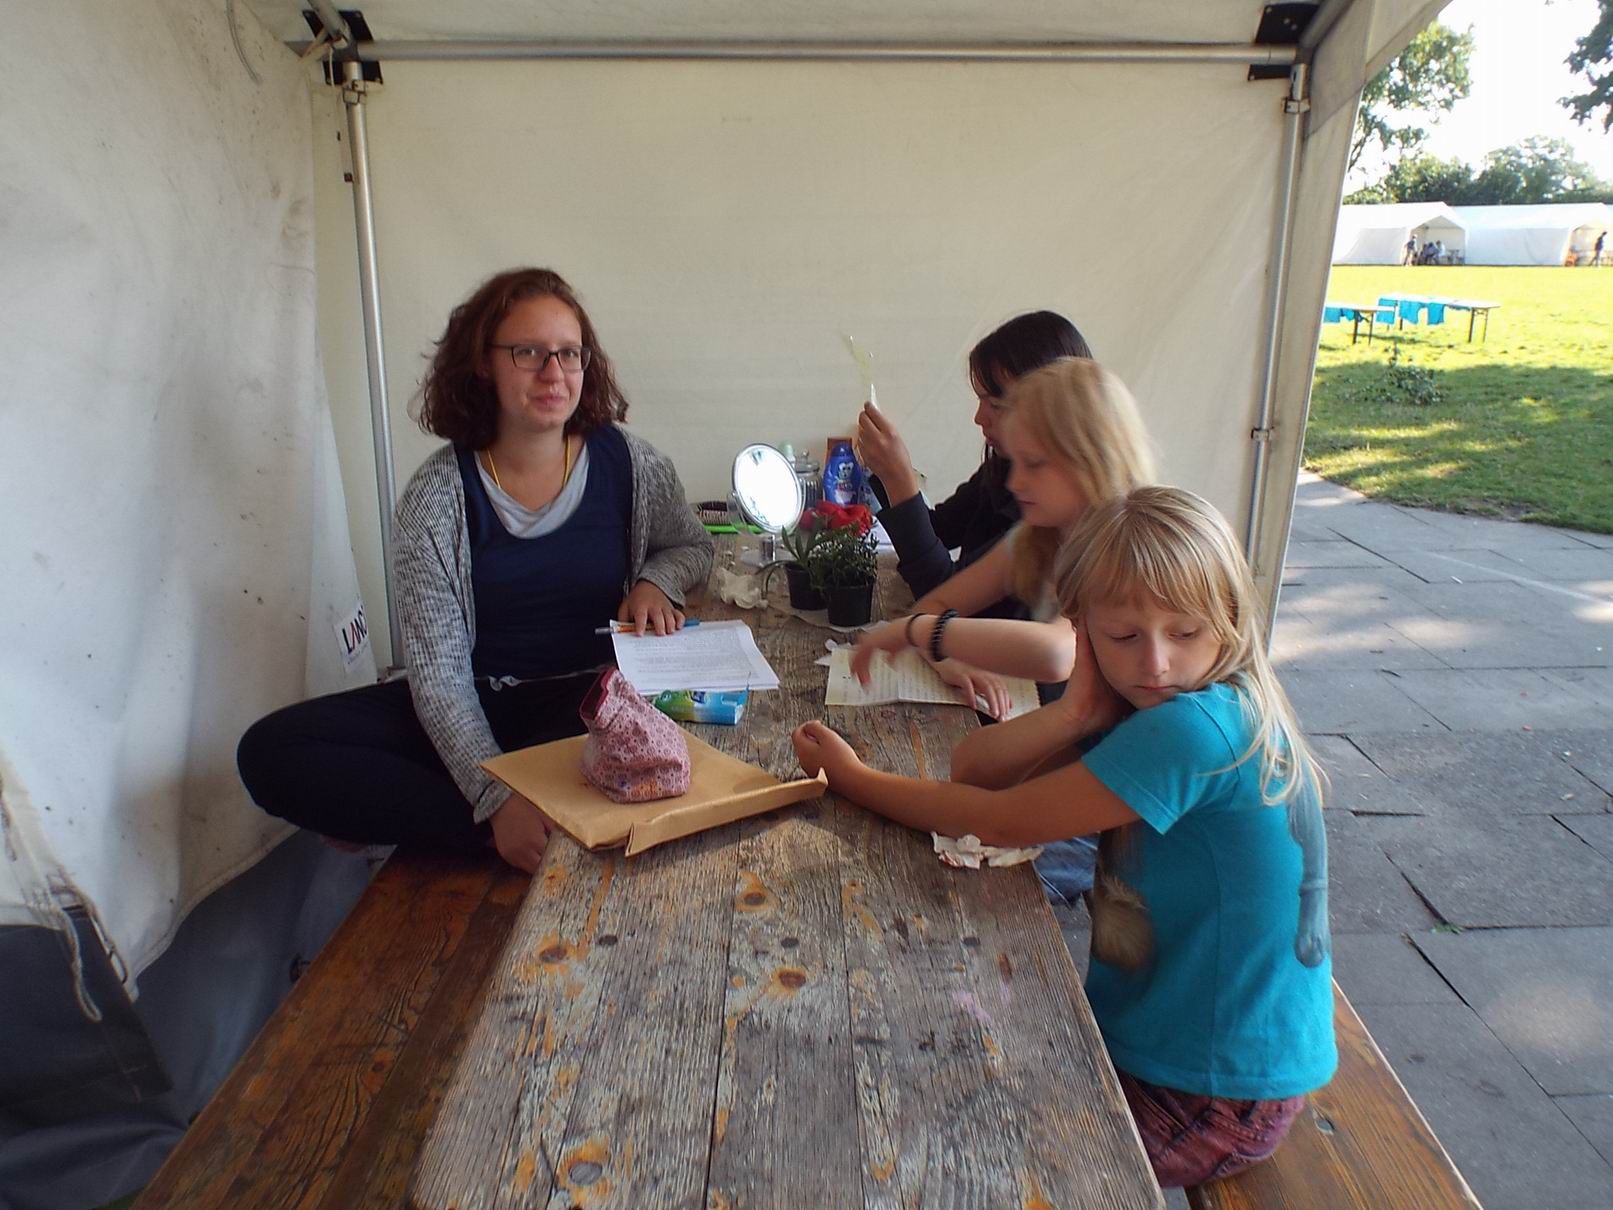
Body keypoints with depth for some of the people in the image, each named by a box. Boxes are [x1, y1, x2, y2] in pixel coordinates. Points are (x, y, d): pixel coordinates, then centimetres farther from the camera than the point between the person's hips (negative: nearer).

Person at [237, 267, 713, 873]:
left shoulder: (629, 463, -4)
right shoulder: (439, 491, -9)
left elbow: (692, 544, 17)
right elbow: (437, 669, -12)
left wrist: (655, 580, -9)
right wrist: (496, 797, -26)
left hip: (596, 705, -2)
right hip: (478, 709, 2)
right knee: (270, 750, -18)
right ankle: (495, 836, -21)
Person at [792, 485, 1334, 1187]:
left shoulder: (1197, 727, -30)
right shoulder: (1140, 708, -3)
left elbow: (998, 821, -24)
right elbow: (973, 768, -8)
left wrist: (853, 779, -13)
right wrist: (1075, 714, -25)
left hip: (1217, 1095, -8)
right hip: (1145, 1024, 8)